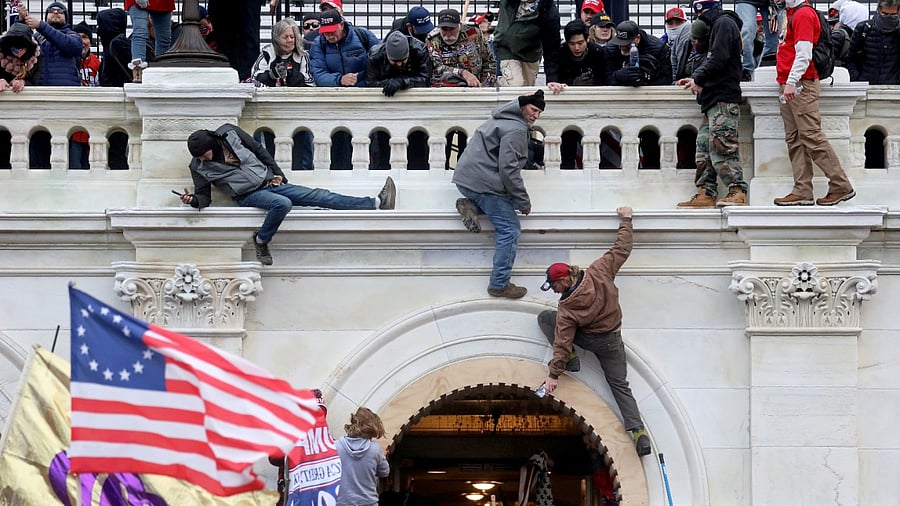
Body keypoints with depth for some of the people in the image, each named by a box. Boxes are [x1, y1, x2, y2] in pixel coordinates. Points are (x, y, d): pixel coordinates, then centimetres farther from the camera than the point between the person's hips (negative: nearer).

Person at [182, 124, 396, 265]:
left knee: (320, 196, -5)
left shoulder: (229, 133, -3)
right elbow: (204, 196, -2)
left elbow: (259, 150, 8)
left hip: (270, 182, 3)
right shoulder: (199, 167, -5)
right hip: (249, 195, -3)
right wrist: (193, 200, -25)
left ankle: (376, 203, -10)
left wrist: (277, 173, 6)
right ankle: (261, 242, -17)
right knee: (282, 203, -36)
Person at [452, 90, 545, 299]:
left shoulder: (502, 120, 18)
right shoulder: (515, 130, -14)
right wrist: (523, 201, -13)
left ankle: (471, 206, 5)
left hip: (465, 178, 10)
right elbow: (508, 169, -21)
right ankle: (499, 285, -6)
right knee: (509, 229, -5)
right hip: (484, 183, -10)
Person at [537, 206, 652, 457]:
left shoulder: (567, 309, -26)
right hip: (612, 340, 4)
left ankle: (570, 359, 0)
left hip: (587, 339, -4)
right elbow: (621, 250, -10)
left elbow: (562, 342, -23)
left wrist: (554, 374, -18)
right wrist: (625, 220, 4)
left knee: (545, 317, 8)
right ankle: (638, 431, -7)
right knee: (620, 385, 10)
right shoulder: (599, 272, -20)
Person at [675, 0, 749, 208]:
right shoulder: (718, 25, 23)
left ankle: (738, 191, -15)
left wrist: (699, 80, -8)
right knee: (705, 145, 8)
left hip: (723, 98, -11)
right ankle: (706, 193, 8)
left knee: (721, 145, -14)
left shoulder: (724, 23, -7)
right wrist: (694, 78, 11)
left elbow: (718, 58, -17)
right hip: (715, 97, 11)